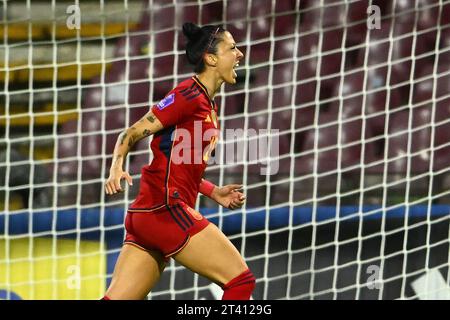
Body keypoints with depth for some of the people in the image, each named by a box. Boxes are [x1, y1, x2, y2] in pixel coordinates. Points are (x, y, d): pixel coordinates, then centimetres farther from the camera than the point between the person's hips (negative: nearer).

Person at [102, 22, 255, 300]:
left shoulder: (209, 107, 20)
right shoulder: (191, 95, -7)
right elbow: (132, 134, -10)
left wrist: (215, 193, 18)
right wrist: (117, 168, -26)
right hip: (166, 208, -9)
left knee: (117, 299, 1)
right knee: (241, 281, -6)